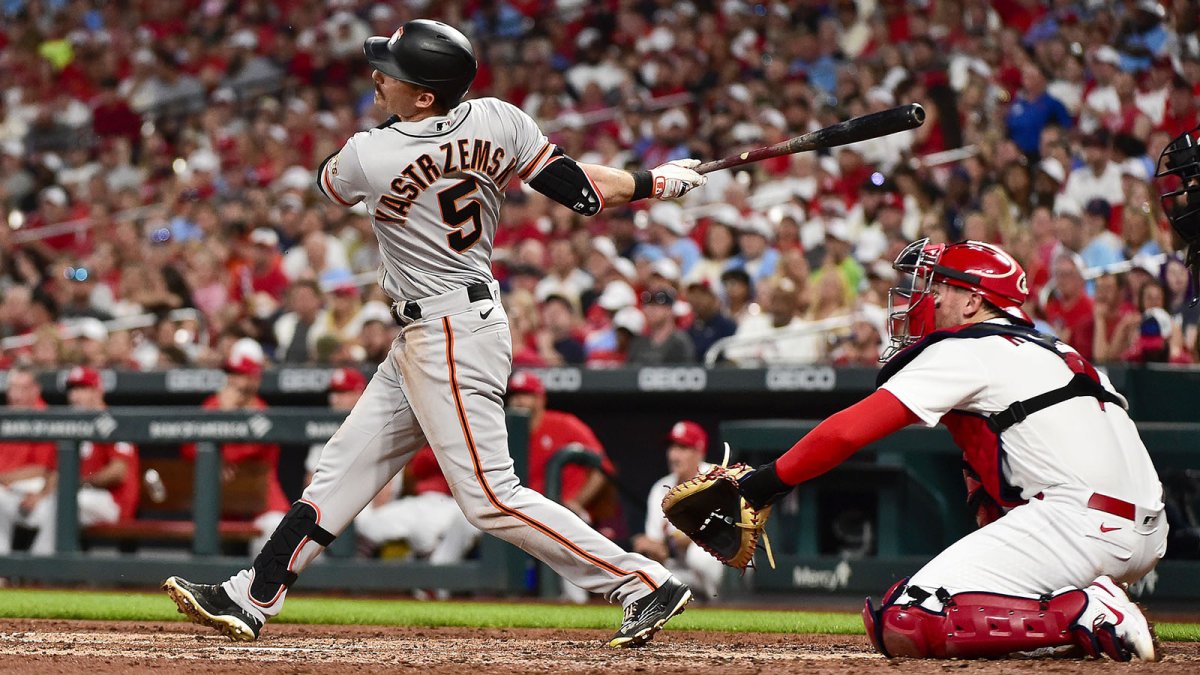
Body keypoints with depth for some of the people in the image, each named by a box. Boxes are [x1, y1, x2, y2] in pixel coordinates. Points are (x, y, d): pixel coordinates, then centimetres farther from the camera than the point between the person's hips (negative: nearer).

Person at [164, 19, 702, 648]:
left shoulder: (368, 157, -19)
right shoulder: (497, 122, -5)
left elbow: (329, 182, 6)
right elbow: (583, 190, -6)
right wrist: (659, 182, 8)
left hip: (450, 338, -10)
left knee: (491, 497, -6)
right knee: (345, 467, 12)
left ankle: (645, 584, -3)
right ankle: (249, 601, 17)